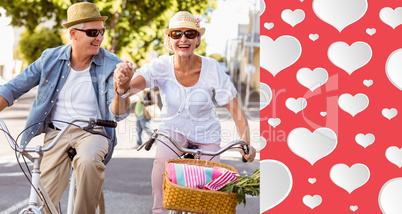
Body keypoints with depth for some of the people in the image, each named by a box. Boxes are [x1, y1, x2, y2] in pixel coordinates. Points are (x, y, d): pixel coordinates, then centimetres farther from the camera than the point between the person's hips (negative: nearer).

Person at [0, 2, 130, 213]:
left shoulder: (110, 65, -6)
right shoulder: (50, 58, 1)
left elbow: (118, 113, -15)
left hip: (92, 132, -2)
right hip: (56, 132, 2)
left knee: (88, 160, -37)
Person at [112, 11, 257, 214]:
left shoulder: (212, 69, -19)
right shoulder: (161, 66, -18)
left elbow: (235, 108, -15)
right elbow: (136, 84, -36)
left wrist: (246, 142, -28)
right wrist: (123, 85, -61)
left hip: (206, 133, 1)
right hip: (173, 128, -1)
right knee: (162, 160, -32)